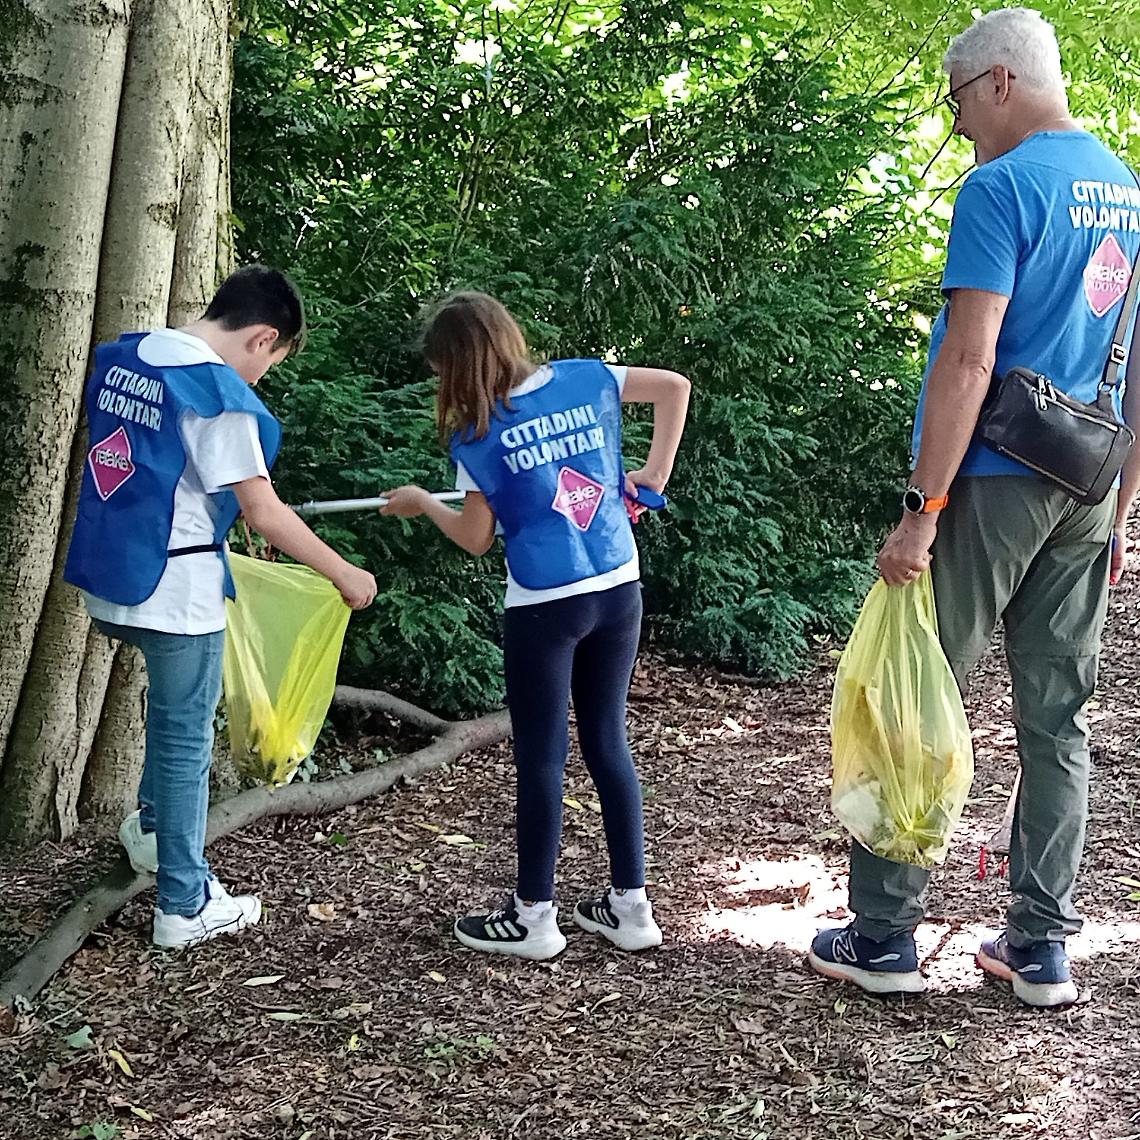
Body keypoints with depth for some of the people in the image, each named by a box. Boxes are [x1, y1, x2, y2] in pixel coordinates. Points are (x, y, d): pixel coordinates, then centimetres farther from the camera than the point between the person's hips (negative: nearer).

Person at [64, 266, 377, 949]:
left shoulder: (122, 356, 6)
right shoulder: (220, 394, -19)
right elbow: (265, 515, -16)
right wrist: (345, 575, -6)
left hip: (109, 575, 8)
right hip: (174, 589, -8)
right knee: (186, 737, 4)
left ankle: (152, 826, 37)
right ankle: (186, 907, 13)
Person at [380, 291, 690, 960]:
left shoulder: (478, 435, -9)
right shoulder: (587, 379, 2)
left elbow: (476, 538, -3)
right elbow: (675, 387, 11)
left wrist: (423, 503, 15)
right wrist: (655, 472, 14)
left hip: (544, 606, -5)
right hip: (619, 590, 5)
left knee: (541, 757, 5)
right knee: (608, 742, 14)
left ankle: (535, 918, 14)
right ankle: (631, 906, 19)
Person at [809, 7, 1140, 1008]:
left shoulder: (1004, 186, -10)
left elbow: (970, 358, -18)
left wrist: (922, 510, -17)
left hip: (991, 484, -7)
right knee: (1058, 717, 10)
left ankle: (884, 936, 7)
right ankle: (1042, 947, 15)